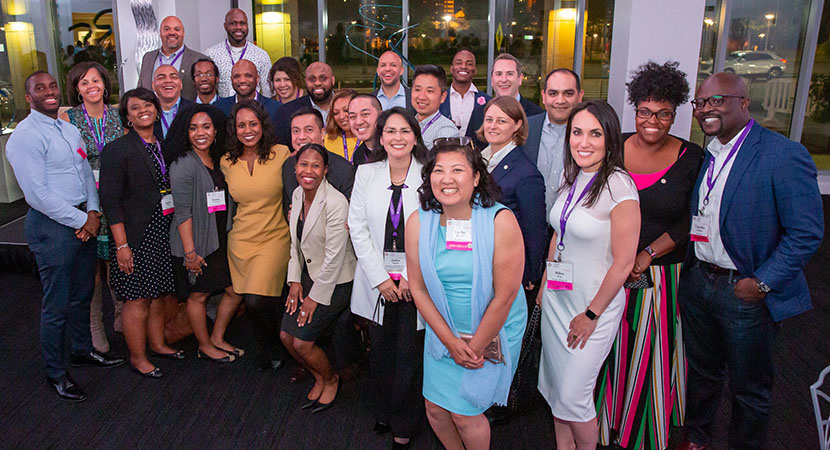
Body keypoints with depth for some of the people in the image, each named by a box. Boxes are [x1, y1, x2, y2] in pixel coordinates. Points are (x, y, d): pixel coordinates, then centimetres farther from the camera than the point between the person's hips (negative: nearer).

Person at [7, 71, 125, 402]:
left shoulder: (70, 130, 13)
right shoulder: (25, 136, -14)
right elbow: (38, 194, -19)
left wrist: (92, 212, -3)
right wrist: (81, 220, -14)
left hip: (82, 221, 8)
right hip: (51, 227, -8)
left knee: (82, 294, 20)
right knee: (56, 305, 3)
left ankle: (82, 350, 39)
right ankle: (55, 372, 20)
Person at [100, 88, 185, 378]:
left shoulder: (164, 147, 11)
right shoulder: (117, 150, -9)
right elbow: (111, 201, -12)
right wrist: (122, 245, -17)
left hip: (164, 232, 6)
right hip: (136, 237, -6)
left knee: (159, 294, 15)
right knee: (138, 298, 1)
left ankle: (157, 344, 32)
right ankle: (137, 357, 16)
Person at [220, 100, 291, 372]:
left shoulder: (282, 154, -7)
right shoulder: (226, 163, 4)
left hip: (274, 237, -4)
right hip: (240, 240, 4)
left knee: (257, 300, -17)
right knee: (250, 303, 10)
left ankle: (273, 348, 13)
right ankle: (269, 351, 35)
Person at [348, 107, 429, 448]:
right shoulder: (366, 173, 5)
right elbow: (357, 227, 1)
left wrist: (411, 277, -10)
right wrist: (380, 277, -5)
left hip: (415, 283, -2)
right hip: (377, 282, 2)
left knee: (410, 354, 4)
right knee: (381, 352, 11)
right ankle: (384, 413, 34)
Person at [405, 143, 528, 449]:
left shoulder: (500, 221, -21)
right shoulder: (418, 223, -9)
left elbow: (504, 296, -18)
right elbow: (418, 288, -4)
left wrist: (476, 348, -11)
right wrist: (451, 342, -7)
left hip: (492, 332, -4)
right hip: (442, 330, 4)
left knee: (463, 413, 1)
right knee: (435, 407, 13)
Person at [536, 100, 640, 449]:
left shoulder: (619, 186, -20)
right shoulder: (570, 177, 2)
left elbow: (623, 263, -18)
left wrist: (591, 314, -12)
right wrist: (544, 284, 13)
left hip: (595, 303, -7)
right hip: (556, 297, 7)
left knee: (572, 396, 3)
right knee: (554, 387, 17)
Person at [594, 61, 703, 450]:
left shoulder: (691, 158, -4)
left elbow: (691, 222, -5)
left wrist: (648, 254, -14)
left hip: (662, 273, -1)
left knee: (653, 351, 8)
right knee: (610, 346, 10)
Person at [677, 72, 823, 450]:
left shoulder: (784, 155, -16)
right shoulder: (705, 155, 6)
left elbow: (807, 231, -17)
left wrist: (763, 283, -18)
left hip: (745, 292, -6)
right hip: (697, 282, 6)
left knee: (749, 388, 13)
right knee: (701, 372, 24)